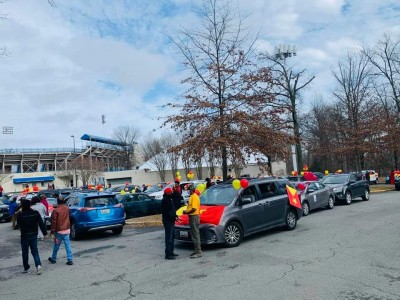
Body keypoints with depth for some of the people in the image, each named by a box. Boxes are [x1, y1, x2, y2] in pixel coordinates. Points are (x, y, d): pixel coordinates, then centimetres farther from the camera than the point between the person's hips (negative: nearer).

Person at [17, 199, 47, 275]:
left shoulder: (20, 215, -14)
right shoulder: (35, 213, -5)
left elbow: (19, 225, -4)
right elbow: (41, 224, -5)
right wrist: (45, 232, 0)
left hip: (24, 236, -3)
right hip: (34, 235, 3)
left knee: (25, 252, 12)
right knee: (35, 251, 10)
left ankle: (26, 268, 20)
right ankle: (38, 265, -9)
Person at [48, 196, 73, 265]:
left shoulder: (56, 210, -14)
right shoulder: (67, 208, 1)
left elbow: (54, 222, -13)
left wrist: (52, 232, -8)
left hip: (59, 231, -4)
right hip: (67, 230, 4)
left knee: (56, 246, 14)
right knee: (68, 245, 4)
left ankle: (53, 259, 31)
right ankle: (70, 260, 2)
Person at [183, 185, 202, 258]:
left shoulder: (194, 197, -16)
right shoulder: (192, 196, 16)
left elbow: (194, 208, -23)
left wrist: (186, 212, -13)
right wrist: (186, 211, 9)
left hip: (194, 216, -11)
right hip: (192, 216, 11)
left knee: (195, 234, -8)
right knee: (194, 234, 14)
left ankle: (198, 252, -4)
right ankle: (197, 250, 21)